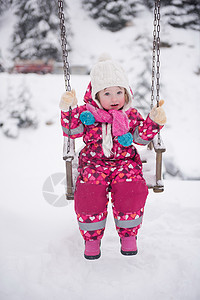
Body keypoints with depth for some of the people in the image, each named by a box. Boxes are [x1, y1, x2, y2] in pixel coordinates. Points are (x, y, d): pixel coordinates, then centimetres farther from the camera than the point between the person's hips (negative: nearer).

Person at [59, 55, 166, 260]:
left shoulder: (130, 115, 8)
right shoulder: (87, 112, 5)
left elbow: (142, 137, 3)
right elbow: (71, 131, -2)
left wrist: (154, 121, -12)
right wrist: (68, 110, -16)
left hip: (125, 162, 1)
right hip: (94, 162, 0)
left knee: (132, 190, -28)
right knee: (87, 193, -27)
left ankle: (128, 234, -5)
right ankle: (92, 236, -3)